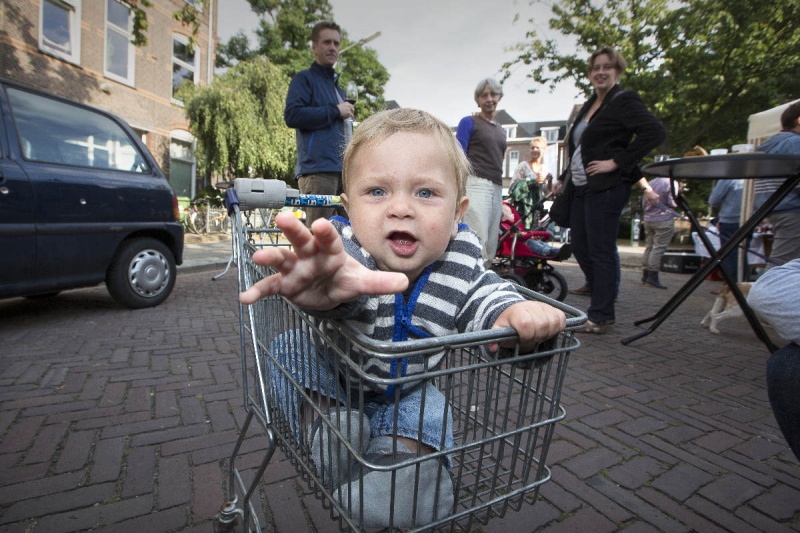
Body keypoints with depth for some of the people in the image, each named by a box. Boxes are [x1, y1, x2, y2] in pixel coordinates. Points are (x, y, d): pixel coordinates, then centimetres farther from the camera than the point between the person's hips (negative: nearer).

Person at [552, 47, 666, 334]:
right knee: (579, 246, 13)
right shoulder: (588, 106, 19)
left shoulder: (624, 101, -5)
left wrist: (616, 162, -18)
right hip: (582, 186, 8)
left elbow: (656, 132, -17)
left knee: (601, 250, -6)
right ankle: (596, 286, 35)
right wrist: (564, 178, 21)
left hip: (606, 188, -8)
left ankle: (601, 315, 4)